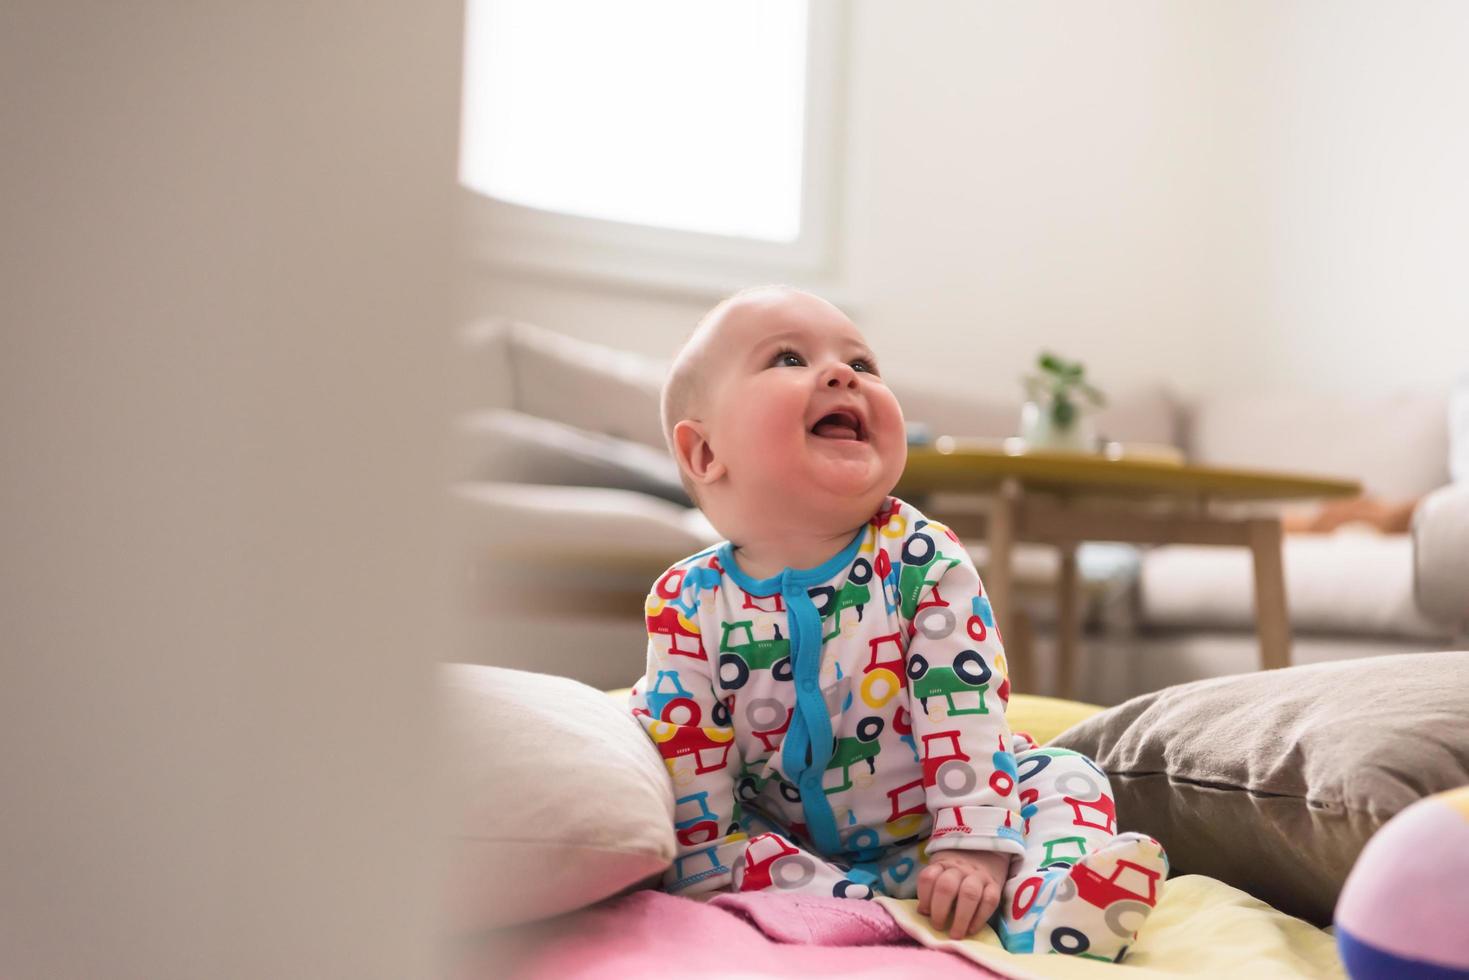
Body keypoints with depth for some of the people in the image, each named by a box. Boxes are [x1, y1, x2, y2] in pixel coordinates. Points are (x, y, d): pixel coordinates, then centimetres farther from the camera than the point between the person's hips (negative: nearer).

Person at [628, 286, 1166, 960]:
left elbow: (965, 706, -16)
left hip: (926, 831, 1)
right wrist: (703, 880, -15)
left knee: (1065, 778, -12)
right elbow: (683, 763, -9)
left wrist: (974, 844, -22)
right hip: (798, 848, 0)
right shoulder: (688, 606, -12)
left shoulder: (924, 560, -13)